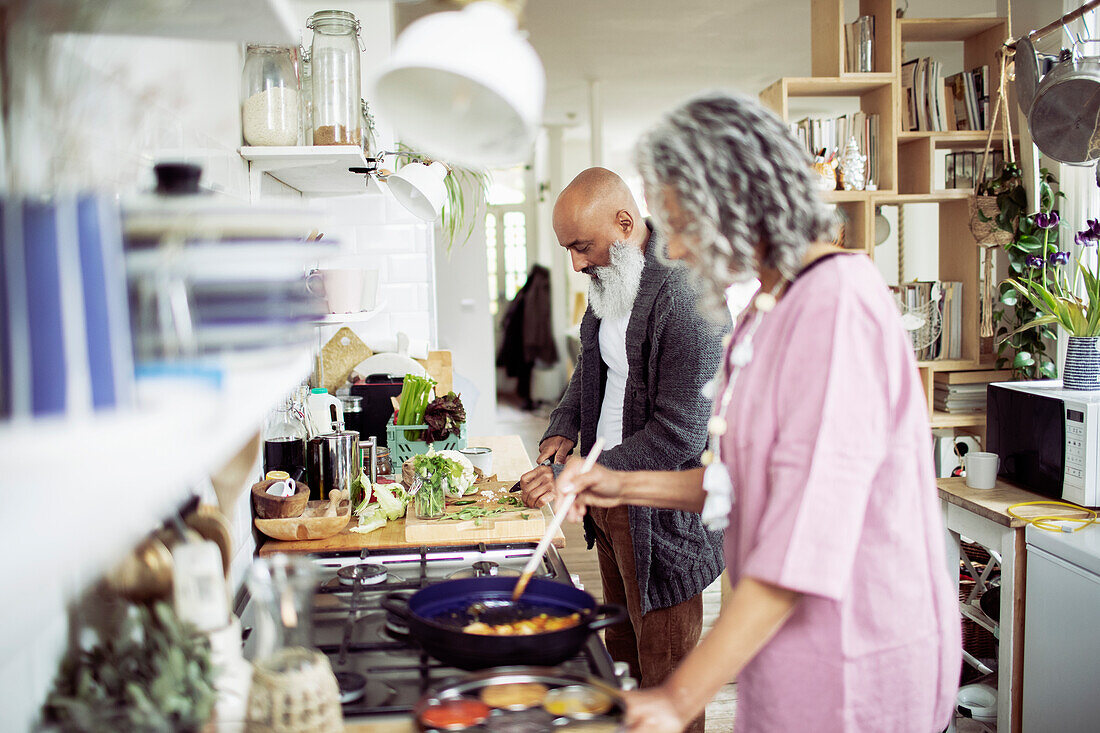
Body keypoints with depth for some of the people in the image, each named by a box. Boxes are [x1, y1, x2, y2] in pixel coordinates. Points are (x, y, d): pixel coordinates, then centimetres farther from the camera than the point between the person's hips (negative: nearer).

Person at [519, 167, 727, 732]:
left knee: (666, 681, 5)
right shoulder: (609, 283, 7)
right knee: (623, 659, 20)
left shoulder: (686, 298, -22)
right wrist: (564, 430, 6)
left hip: (663, 516, -9)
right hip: (609, 499, 9)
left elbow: (680, 433, -25)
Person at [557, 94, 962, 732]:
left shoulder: (839, 301, -20)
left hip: (852, 661, -8)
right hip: (790, 640, 8)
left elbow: (808, 533, -25)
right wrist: (627, 486, 6)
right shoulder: (769, 311, 11)